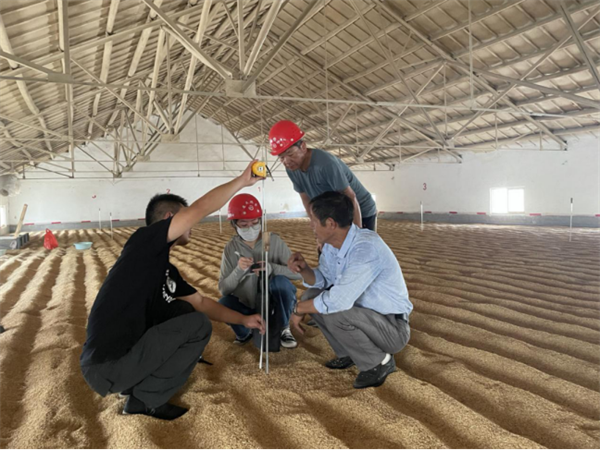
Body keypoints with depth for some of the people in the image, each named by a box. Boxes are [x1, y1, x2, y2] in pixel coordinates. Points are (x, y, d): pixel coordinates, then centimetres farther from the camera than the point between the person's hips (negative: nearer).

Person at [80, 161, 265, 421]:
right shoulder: (144, 241, -11)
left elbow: (201, 303, 21)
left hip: (125, 352, 9)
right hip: (107, 368, -9)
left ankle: (137, 382, 15)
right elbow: (202, 208, -19)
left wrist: (243, 319, 15)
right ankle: (145, 399, 1)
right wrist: (243, 180, -7)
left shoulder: (165, 268, 14)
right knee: (199, 326, -8)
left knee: (182, 310, 16)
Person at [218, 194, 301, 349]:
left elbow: (298, 272, -18)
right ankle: (245, 331, 7)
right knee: (223, 304, -27)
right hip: (249, 307, 2)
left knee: (281, 281, -31)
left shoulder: (274, 241, -13)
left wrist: (272, 268, -35)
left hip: (276, 302, -1)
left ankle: (284, 329, -5)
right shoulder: (231, 248, -8)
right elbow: (223, 289, -10)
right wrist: (238, 270, -29)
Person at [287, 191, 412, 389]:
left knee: (333, 313, -30)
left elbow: (339, 300, -35)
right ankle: (348, 354, 16)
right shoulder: (332, 244, -3)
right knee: (311, 297, 1)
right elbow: (322, 281, 9)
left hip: (393, 328, -8)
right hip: (366, 312, 8)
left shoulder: (366, 247, -30)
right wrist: (304, 269, -13)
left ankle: (379, 361, -5)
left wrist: (299, 309, -18)